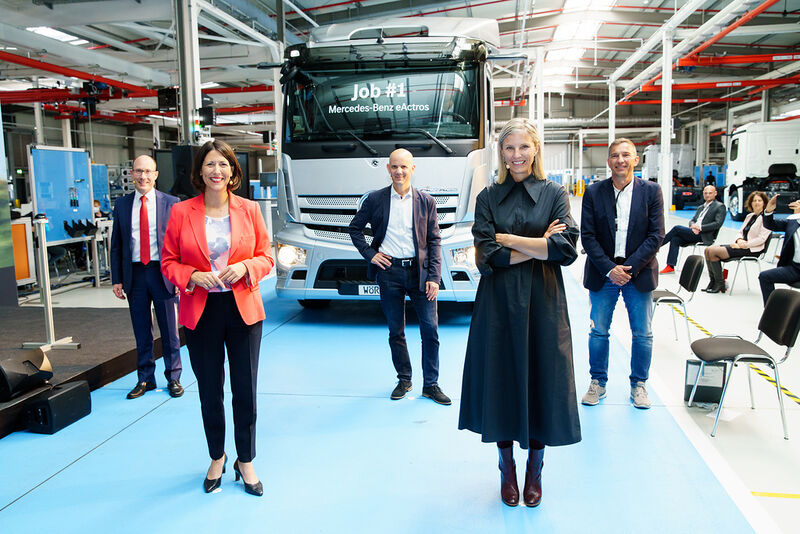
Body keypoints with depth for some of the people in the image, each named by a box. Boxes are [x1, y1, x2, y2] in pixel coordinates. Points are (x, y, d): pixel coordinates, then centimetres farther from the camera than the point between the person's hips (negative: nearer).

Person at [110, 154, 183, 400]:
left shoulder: (170, 203, -1)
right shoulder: (122, 205, 7)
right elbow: (116, 245, 9)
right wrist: (116, 280, 3)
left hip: (162, 273, -2)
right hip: (134, 274, 2)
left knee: (169, 331, 7)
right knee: (141, 333, 11)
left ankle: (173, 378, 21)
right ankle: (145, 379, 25)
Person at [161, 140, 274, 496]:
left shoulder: (249, 210, 1)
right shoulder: (181, 212, -1)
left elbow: (266, 257, 5)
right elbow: (169, 263, 3)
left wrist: (245, 267, -15)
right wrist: (193, 276, -15)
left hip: (243, 309, 0)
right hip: (200, 311, 0)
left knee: (245, 389, 6)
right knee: (209, 390, 13)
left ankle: (246, 462, 26)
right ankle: (217, 458, 34)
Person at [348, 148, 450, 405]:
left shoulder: (426, 201, 4)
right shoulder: (375, 199, 3)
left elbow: (434, 242, 3)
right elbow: (354, 228, 14)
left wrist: (434, 277, -4)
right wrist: (369, 254, 1)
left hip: (419, 272, 0)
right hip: (389, 272, 0)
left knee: (430, 330, -1)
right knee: (396, 332, 9)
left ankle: (430, 385, 12)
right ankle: (404, 380, 25)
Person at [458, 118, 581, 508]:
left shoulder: (554, 194, 2)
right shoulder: (488, 198, 4)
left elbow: (566, 249, -12)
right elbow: (488, 256, -7)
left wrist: (509, 238, -10)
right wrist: (540, 245, -11)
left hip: (542, 303, 0)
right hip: (499, 304, 1)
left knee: (541, 381, 6)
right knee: (502, 381, 7)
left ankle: (534, 472, 27)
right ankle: (507, 470, 27)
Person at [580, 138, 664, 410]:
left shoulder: (651, 191, -1)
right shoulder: (594, 192, -1)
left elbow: (656, 235, -4)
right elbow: (587, 236, -4)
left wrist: (630, 267, -13)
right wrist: (609, 269, -13)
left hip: (639, 273, 0)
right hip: (603, 273, 0)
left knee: (642, 334, 8)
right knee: (598, 332, 6)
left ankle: (638, 384, 25)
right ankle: (598, 383, 22)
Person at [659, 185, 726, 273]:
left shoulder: (720, 206, 2)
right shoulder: (700, 207, 25)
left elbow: (718, 223, -10)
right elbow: (692, 220, 20)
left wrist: (700, 227, -17)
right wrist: (693, 226, -6)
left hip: (704, 236, -7)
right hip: (695, 233, 7)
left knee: (677, 228, -20)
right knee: (675, 239, -20)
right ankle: (670, 267, -23)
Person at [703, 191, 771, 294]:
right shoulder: (749, 216, 19)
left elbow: (761, 239, -15)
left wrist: (744, 244, -17)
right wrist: (739, 240, -5)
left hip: (752, 250, -8)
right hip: (741, 245, 9)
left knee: (713, 251, -22)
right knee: (708, 250, -7)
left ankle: (720, 285, -12)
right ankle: (713, 281, -7)